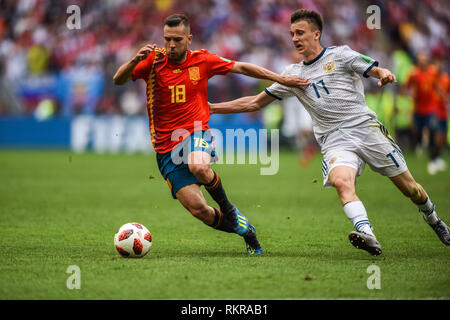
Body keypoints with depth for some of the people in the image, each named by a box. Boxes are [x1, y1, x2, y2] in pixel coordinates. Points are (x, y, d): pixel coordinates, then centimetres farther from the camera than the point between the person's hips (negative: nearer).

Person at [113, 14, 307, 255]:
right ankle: (244, 228, 15)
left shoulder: (202, 60, 2)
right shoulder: (154, 59, -1)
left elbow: (241, 68, 12)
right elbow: (118, 81, -9)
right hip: (166, 146, 1)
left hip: (196, 133, -1)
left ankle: (226, 207, -7)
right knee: (197, 209, -11)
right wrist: (135, 60, -28)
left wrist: (281, 79, 12)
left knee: (199, 167, -38)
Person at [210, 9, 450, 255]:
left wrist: (384, 74, -28)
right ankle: (368, 237, -49)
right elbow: (256, 102, 19)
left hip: (365, 127, -2)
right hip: (334, 141, 2)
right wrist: (213, 108, 12)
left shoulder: (340, 55, 5)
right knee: (342, 182, -32)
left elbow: (376, 71, -3)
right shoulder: (293, 74, 15)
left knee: (409, 188, 2)